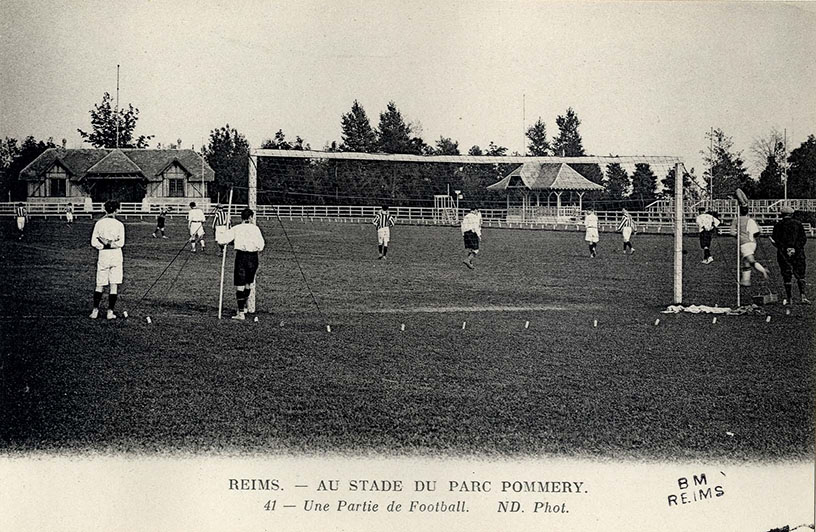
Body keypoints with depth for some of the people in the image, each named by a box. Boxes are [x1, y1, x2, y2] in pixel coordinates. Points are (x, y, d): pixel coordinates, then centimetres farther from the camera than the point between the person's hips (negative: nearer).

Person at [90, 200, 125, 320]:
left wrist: (104, 245, -5)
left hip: (103, 255, 2)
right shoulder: (119, 224, -5)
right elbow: (121, 243, -10)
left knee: (100, 285, 10)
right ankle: (110, 312, 0)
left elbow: (93, 242, -3)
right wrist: (111, 244, -5)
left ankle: (95, 310, 4)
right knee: (114, 285, 3)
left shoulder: (99, 223, 1)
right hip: (116, 255, -2)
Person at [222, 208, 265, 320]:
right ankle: (244, 307, 34)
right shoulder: (255, 229, 2)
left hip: (241, 256, -2)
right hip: (253, 258, 2)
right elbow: (261, 246, -4)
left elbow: (224, 240, -8)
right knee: (248, 283, 20)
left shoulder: (236, 229, -1)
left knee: (239, 285, -1)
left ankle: (241, 313, -6)